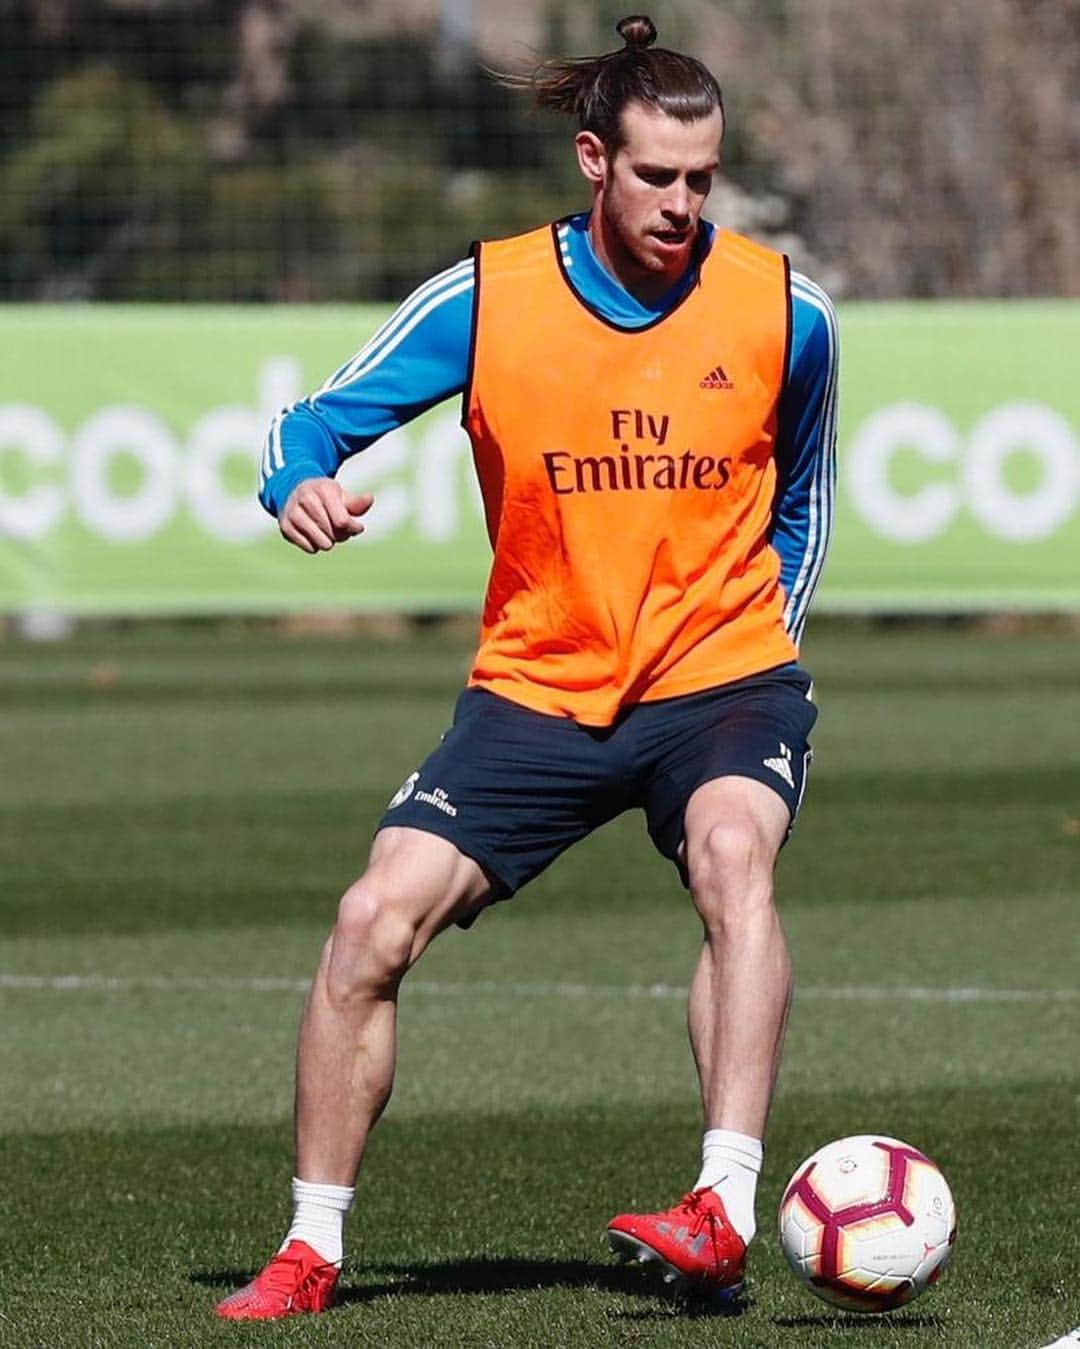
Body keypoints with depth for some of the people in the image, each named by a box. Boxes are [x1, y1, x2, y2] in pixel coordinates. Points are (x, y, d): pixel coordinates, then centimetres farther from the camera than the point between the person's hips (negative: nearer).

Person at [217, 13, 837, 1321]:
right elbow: (315, 420, -1)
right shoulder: (485, 299, -7)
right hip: (537, 687, 1)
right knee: (374, 921, -11)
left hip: (722, 678, -1)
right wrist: (303, 484, -24)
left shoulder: (782, 310, -4)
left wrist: (769, 622, 6)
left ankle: (726, 1210, -37)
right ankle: (311, 1249, 4)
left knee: (733, 856, -33)